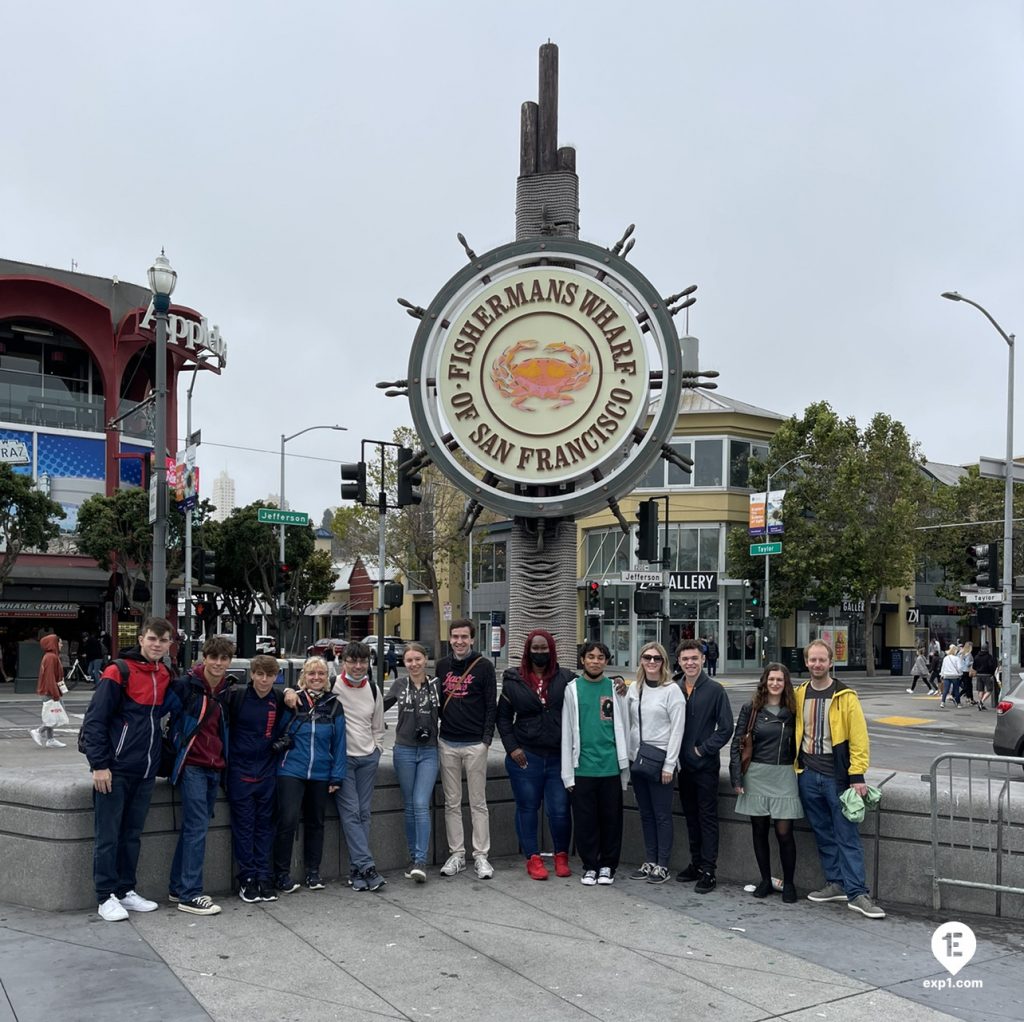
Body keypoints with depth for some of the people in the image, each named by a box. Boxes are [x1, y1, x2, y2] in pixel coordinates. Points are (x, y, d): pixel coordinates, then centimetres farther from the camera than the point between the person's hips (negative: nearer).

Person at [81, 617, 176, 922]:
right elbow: (94, 721, -12)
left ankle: (126, 890, 22)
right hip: (115, 770, -6)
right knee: (108, 836, 0)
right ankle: (106, 896, 8)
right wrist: (99, 765, -16)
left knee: (132, 834, 13)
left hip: (146, 771, 6)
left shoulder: (165, 676, 9)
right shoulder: (118, 672, -11)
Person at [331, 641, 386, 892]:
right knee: (350, 812, -10)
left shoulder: (373, 689, 10)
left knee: (364, 813, 3)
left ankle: (357, 870, 7)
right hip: (341, 757, -5)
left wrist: (377, 749, 12)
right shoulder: (332, 686, -6)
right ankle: (366, 867, -12)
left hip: (368, 758, 5)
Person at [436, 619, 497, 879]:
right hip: (447, 743, 4)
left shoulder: (484, 666, -2)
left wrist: (487, 738, -10)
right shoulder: (442, 666, 10)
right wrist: (434, 731, 8)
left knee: (478, 803, 2)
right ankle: (456, 854, 16)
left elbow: (491, 705, -4)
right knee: (452, 803, 8)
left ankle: (481, 855, 8)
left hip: (475, 744, -4)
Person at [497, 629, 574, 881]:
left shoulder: (566, 679, 3)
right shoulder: (514, 681, 4)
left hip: (559, 757, 0)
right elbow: (503, 717, 9)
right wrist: (512, 747, 1)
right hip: (525, 756, 1)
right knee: (527, 809, 7)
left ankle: (561, 856, 19)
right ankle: (533, 858, 19)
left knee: (560, 810, 0)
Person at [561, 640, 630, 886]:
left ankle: (608, 866, 21)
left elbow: (624, 728, 7)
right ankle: (590, 866, 19)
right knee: (585, 820, 6)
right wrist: (568, 773, -1)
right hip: (583, 767, 0)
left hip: (611, 767, 0)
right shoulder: (573, 689, 3)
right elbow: (567, 732, 2)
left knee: (611, 819, 7)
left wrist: (625, 766, 4)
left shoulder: (615, 688, 5)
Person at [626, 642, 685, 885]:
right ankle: (649, 862, 20)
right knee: (645, 813, 12)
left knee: (662, 814, 1)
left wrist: (669, 764, -13)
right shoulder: (634, 689, 9)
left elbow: (677, 729, -9)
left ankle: (662, 866, 8)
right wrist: (625, 756, 6)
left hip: (660, 760, -5)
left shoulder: (672, 690, -7)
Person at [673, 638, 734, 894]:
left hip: (706, 765, -4)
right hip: (683, 765, 4)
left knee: (707, 817, -1)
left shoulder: (715, 690, -6)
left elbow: (726, 728, -7)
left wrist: (703, 749, -10)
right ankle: (696, 863, 24)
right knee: (691, 816, 14)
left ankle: (708, 871, 2)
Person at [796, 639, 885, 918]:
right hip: (808, 776, 5)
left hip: (837, 776, -4)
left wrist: (857, 776, -13)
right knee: (823, 834, 12)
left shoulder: (844, 696, -7)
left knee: (847, 836, -3)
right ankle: (836, 884, 23)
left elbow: (859, 738, -9)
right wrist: (796, 767, 9)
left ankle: (857, 893, 0)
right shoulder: (799, 695, 6)